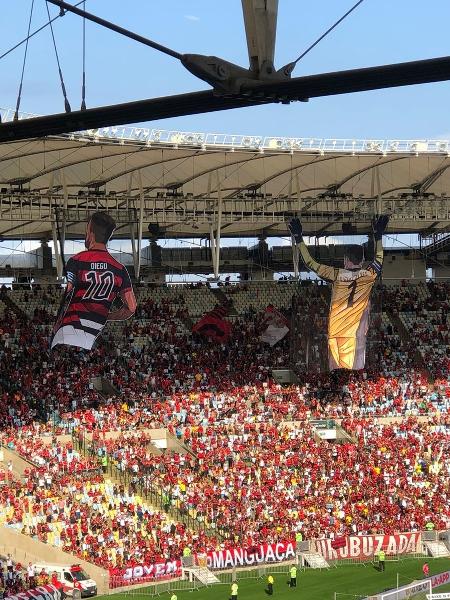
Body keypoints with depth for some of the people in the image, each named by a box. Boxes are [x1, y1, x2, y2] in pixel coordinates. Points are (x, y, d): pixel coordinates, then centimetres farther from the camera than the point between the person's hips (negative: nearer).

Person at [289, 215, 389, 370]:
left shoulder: (337, 275, -2)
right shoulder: (368, 276, 1)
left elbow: (310, 263, 5)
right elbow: (379, 258, 22)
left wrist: (299, 238, 14)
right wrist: (378, 235, 35)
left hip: (335, 333, 0)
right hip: (357, 334, 0)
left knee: (336, 369, 1)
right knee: (356, 370, -3)